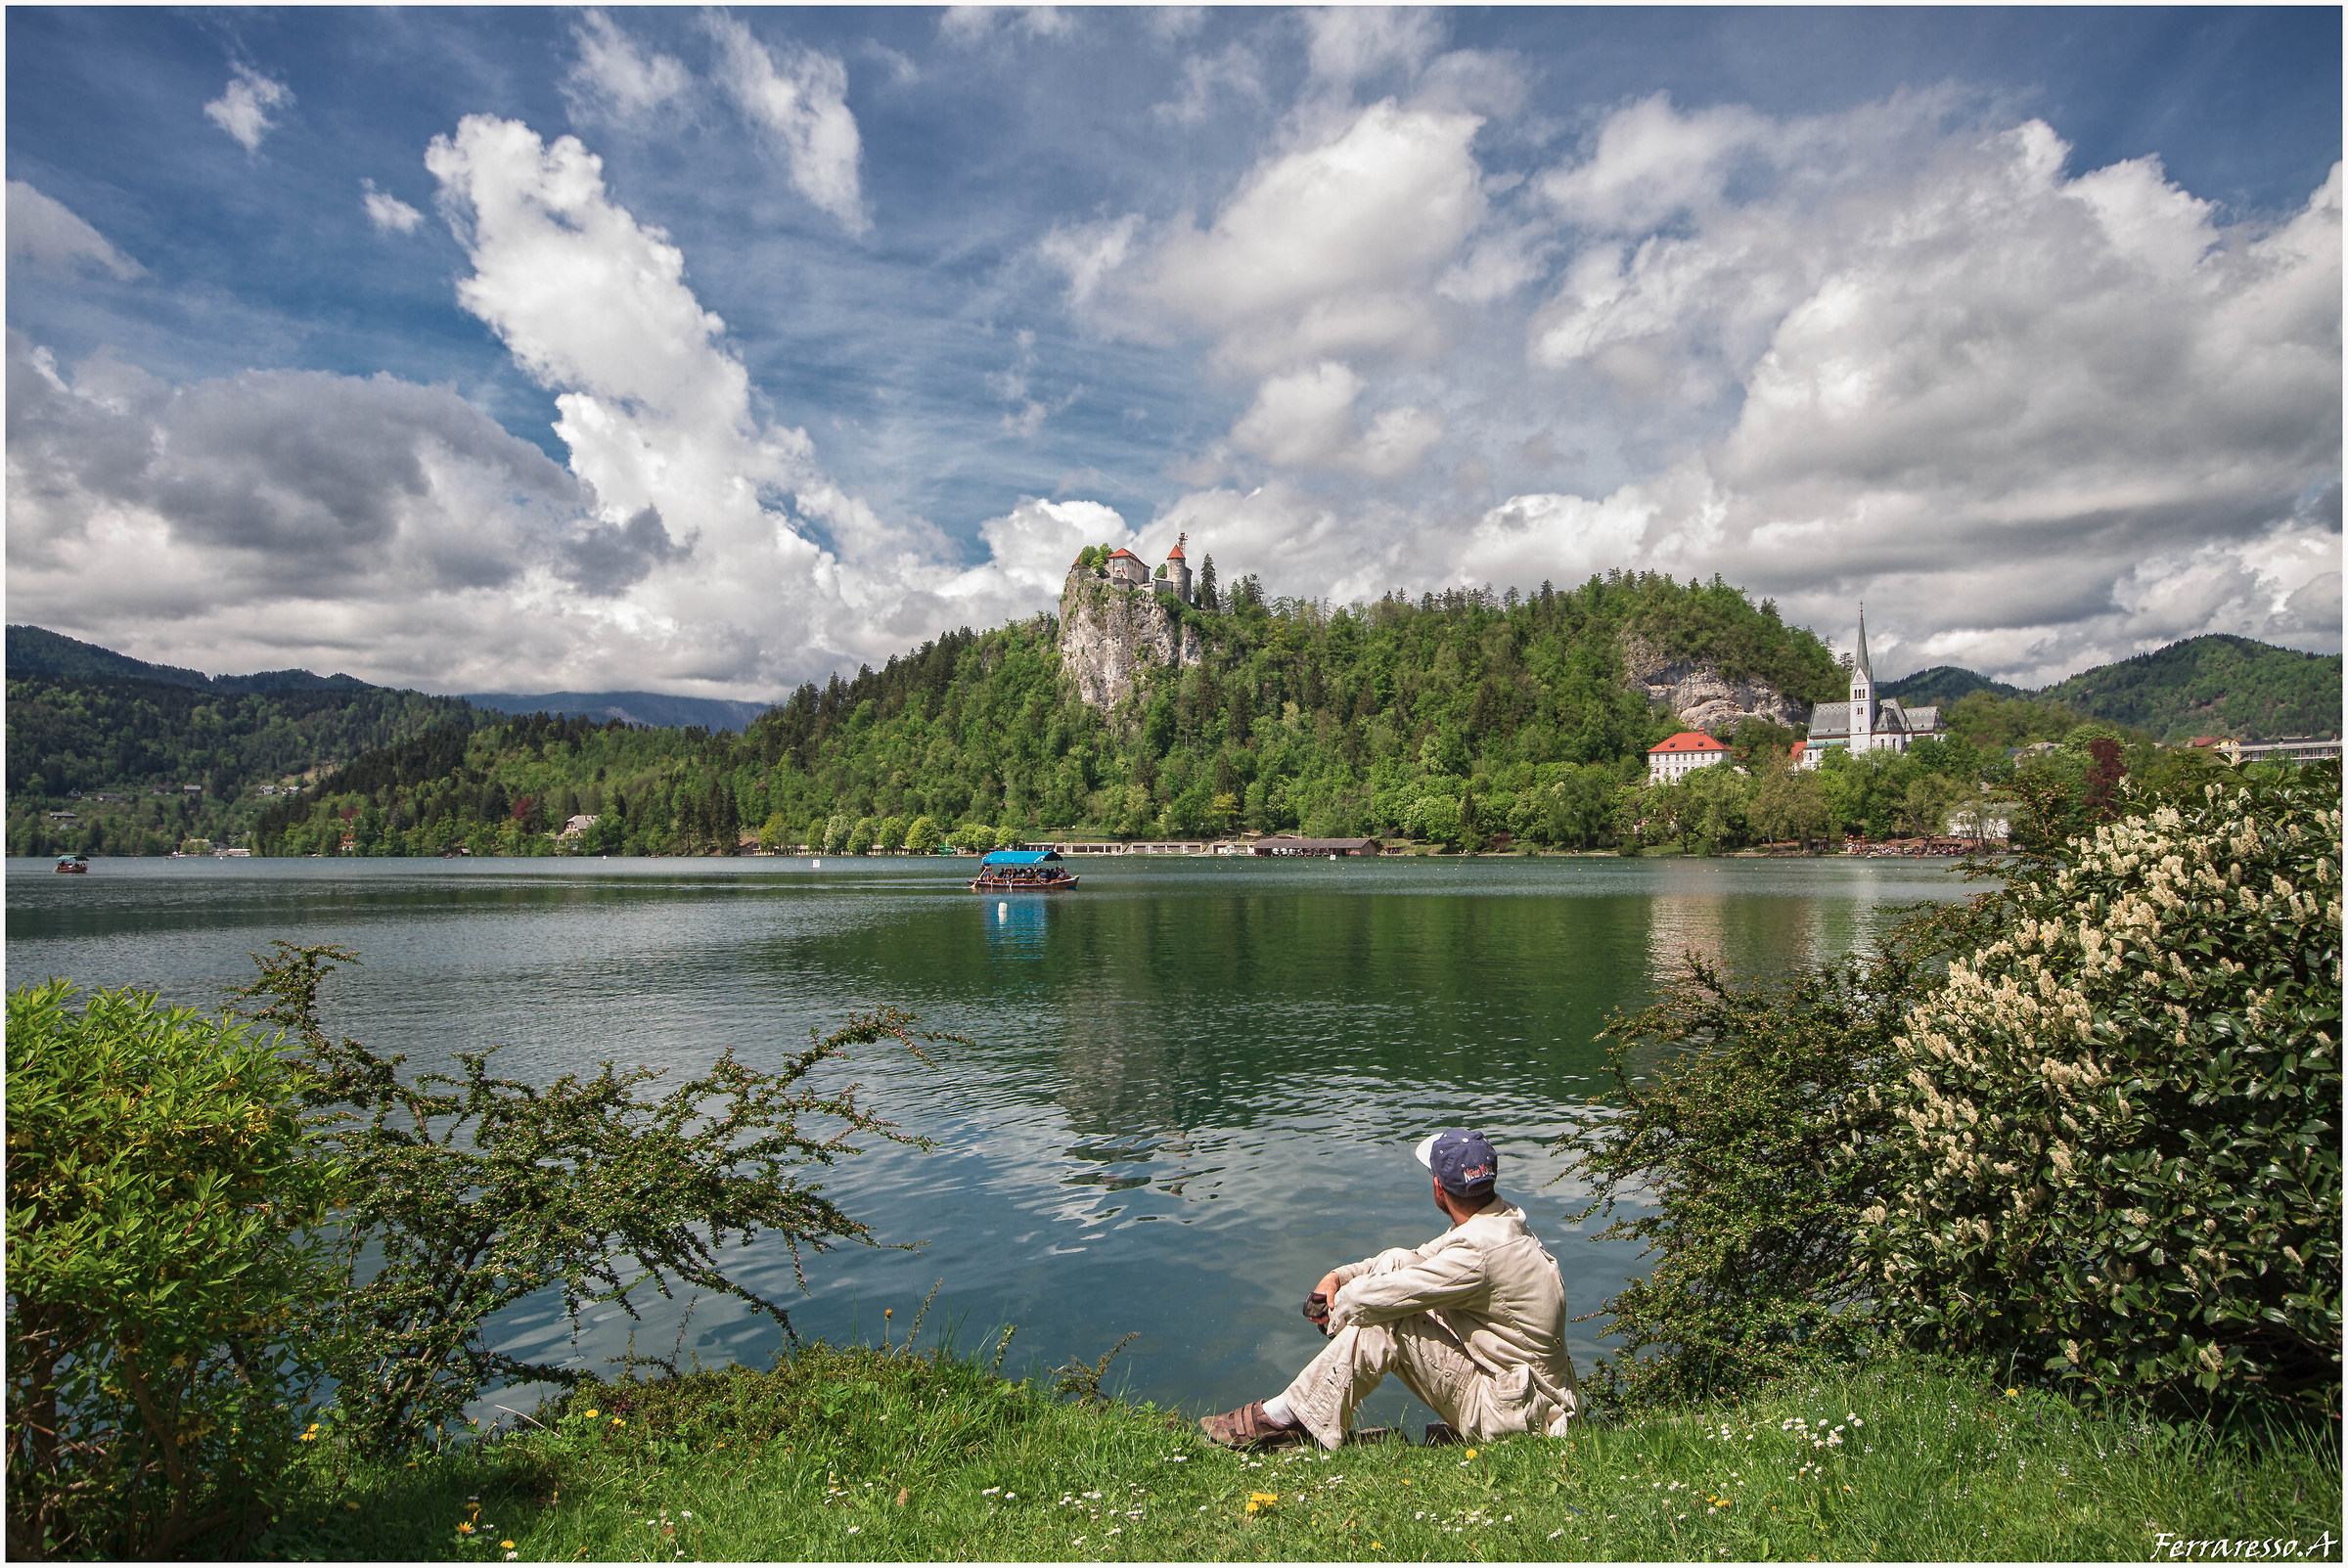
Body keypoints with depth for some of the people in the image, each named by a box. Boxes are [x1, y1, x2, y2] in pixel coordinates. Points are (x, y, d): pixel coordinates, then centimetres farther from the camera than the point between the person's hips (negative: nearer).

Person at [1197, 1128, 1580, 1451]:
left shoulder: (1477, 1252, -28)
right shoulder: (1501, 1216, 3)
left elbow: (1381, 1297, -24)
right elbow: (1420, 1260, 11)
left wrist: (1338, 1308, -2)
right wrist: (1340, 1275, -1)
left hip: (1510, 1411, -9)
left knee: (1381, 1324, -20)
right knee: (1396, 1261, 0)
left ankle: (1281, 1418, -4)